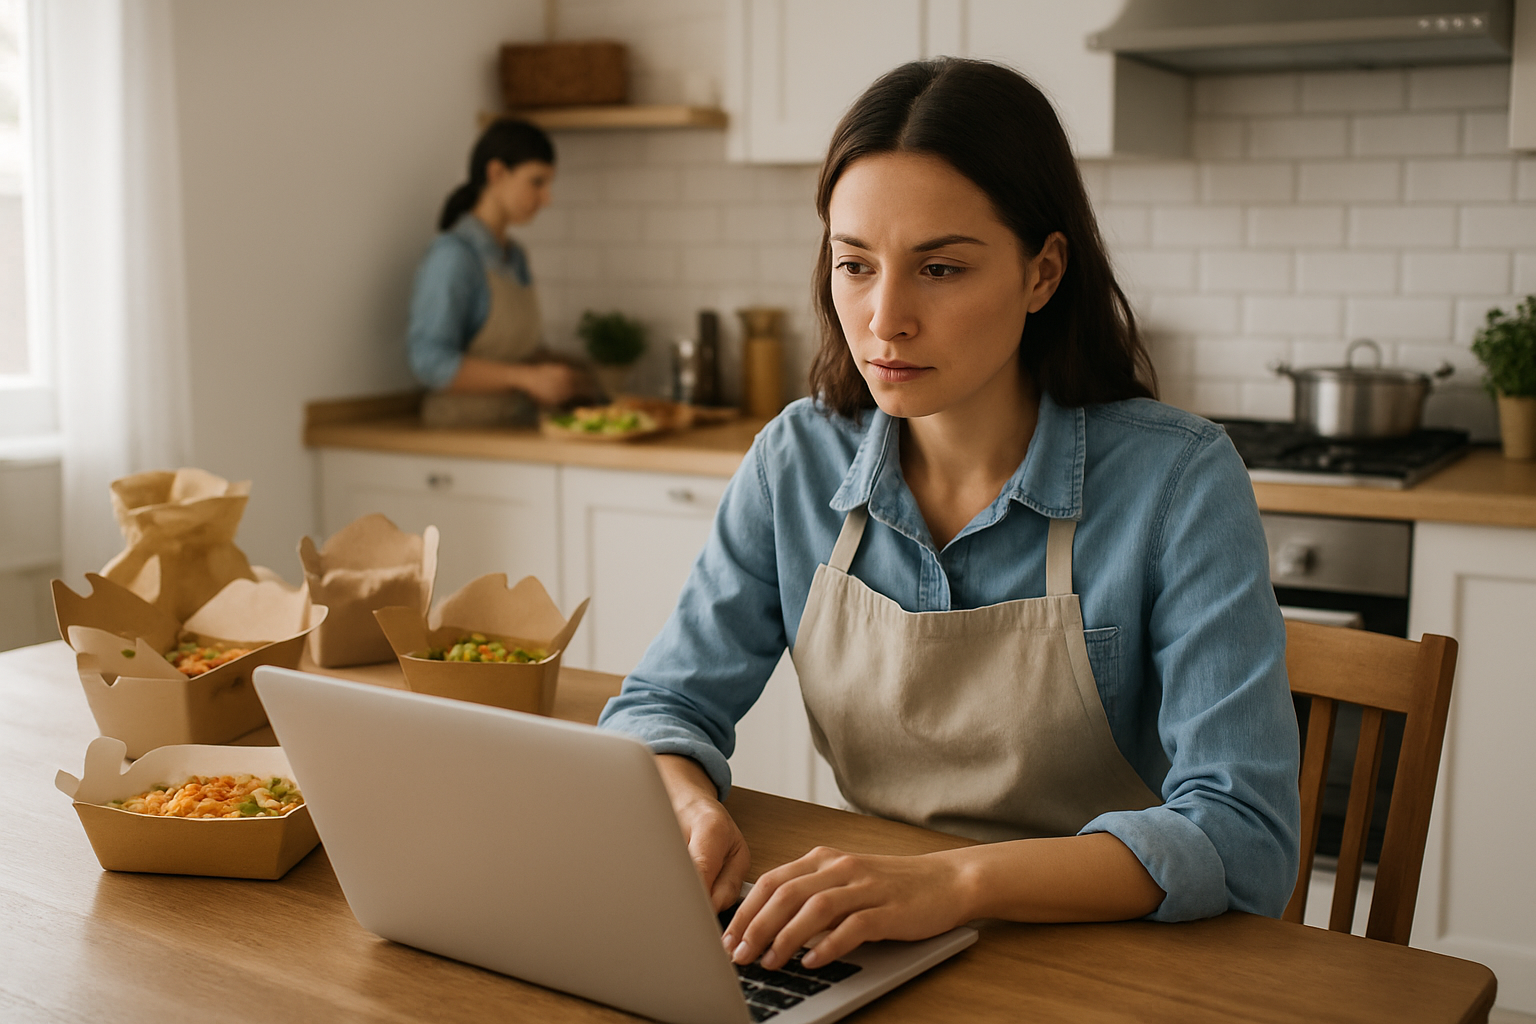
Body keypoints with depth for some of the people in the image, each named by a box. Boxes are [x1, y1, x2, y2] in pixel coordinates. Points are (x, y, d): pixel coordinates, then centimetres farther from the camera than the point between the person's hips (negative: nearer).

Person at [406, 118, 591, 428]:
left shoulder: (515, 257, 13)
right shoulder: (453, 255, -10)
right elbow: (430, 362, -17)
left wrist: (561, 369, 4)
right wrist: (527, 378, -20)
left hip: (516, 427, 7)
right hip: (465, 428, -7)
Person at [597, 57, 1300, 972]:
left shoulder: (1177, 482, -15)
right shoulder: (798, 464, -2)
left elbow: (1245, 838, -22)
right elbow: (661, 706, 3)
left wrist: (958, 880, -36)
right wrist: (689, 811, -20)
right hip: (872, 954, 5)